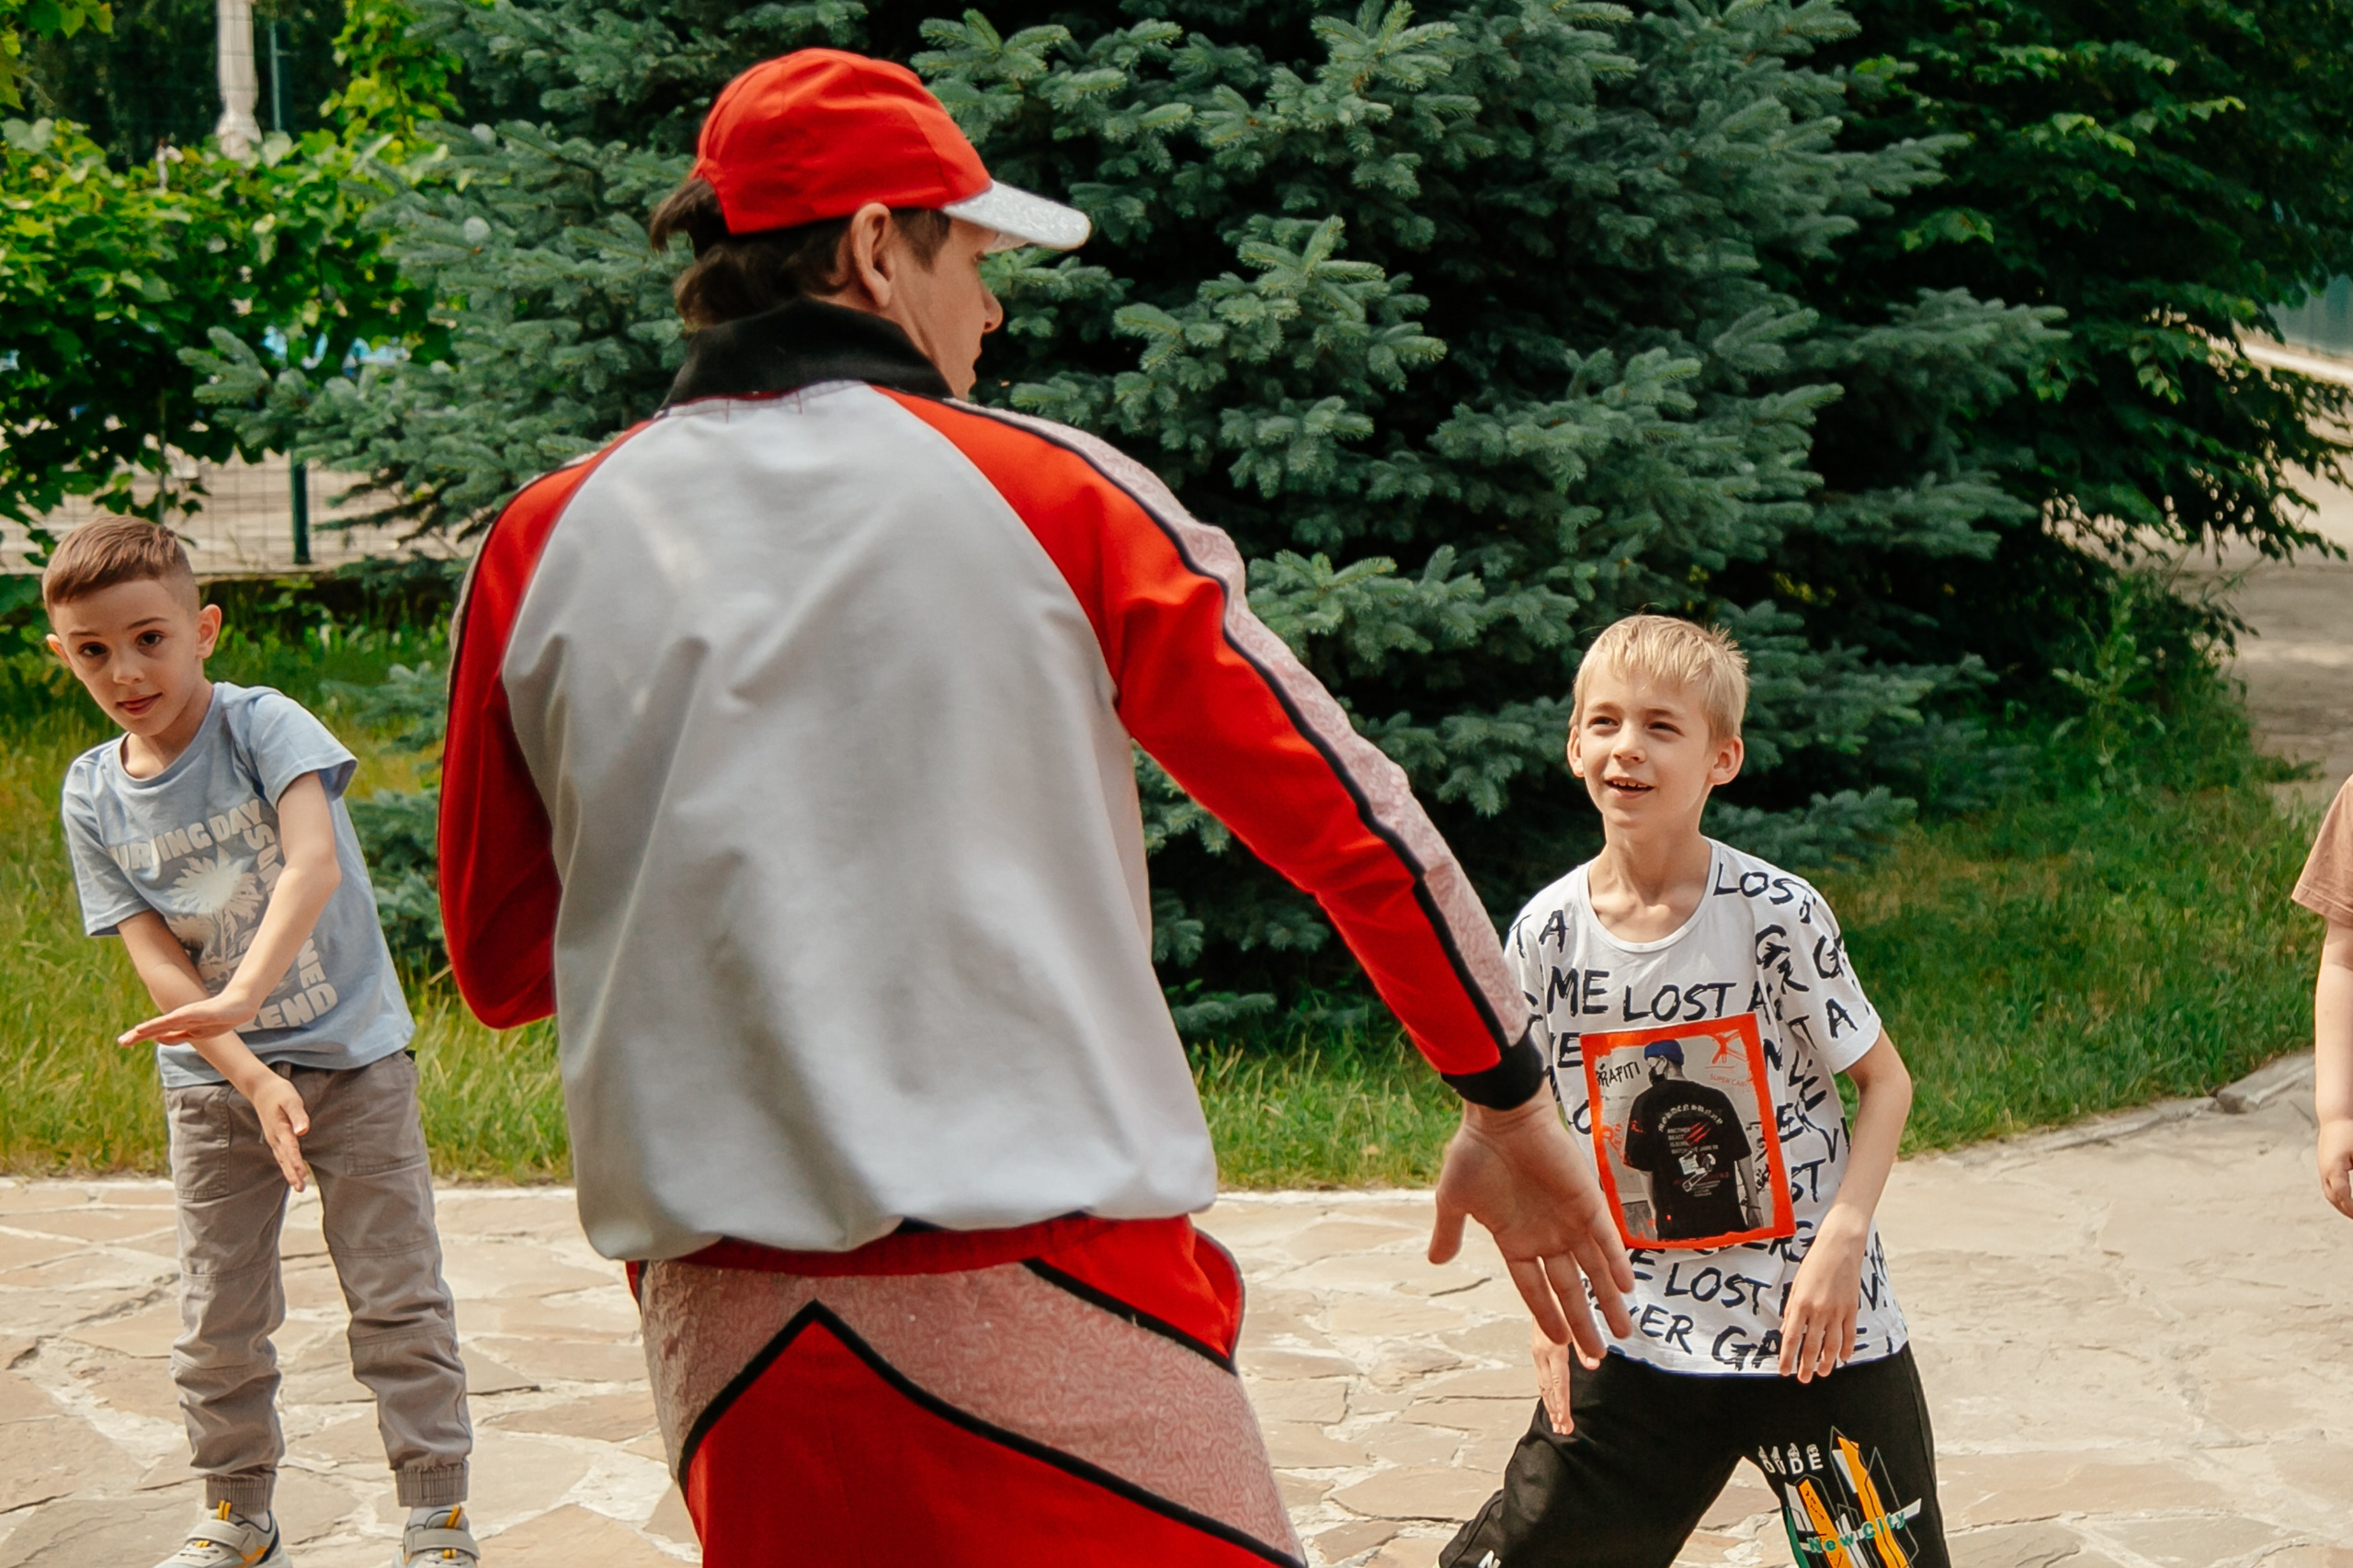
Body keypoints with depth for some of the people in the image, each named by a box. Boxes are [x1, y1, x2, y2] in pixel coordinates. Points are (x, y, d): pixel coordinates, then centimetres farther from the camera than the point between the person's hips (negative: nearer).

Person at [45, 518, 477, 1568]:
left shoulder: (263, 724, -14)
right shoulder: (91, 798, -3)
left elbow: (315, 863, -30)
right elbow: (157, 961, -9)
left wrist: (240, 996, -45)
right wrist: (254, 1076, -23)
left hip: (352, 1055, -3)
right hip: (214, 1085, 4)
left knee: (398, 1299, 1)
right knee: (217, 1318, 10)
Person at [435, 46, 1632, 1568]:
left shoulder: (541, 546, 4)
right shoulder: (1051, 492, -2)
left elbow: (500, 960, 12)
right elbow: (1344, 815, 2)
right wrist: (1511, 1103, 13)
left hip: (725, 1332, 4)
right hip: (1046, 1323, -3)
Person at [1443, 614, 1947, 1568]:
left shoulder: (1775, 913, -11)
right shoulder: (1546, 936, -2)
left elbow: (1885, 1081, -4)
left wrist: (1842, 1237, -17)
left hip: (1812, 1323, -2)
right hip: (1636, 1332, 2)